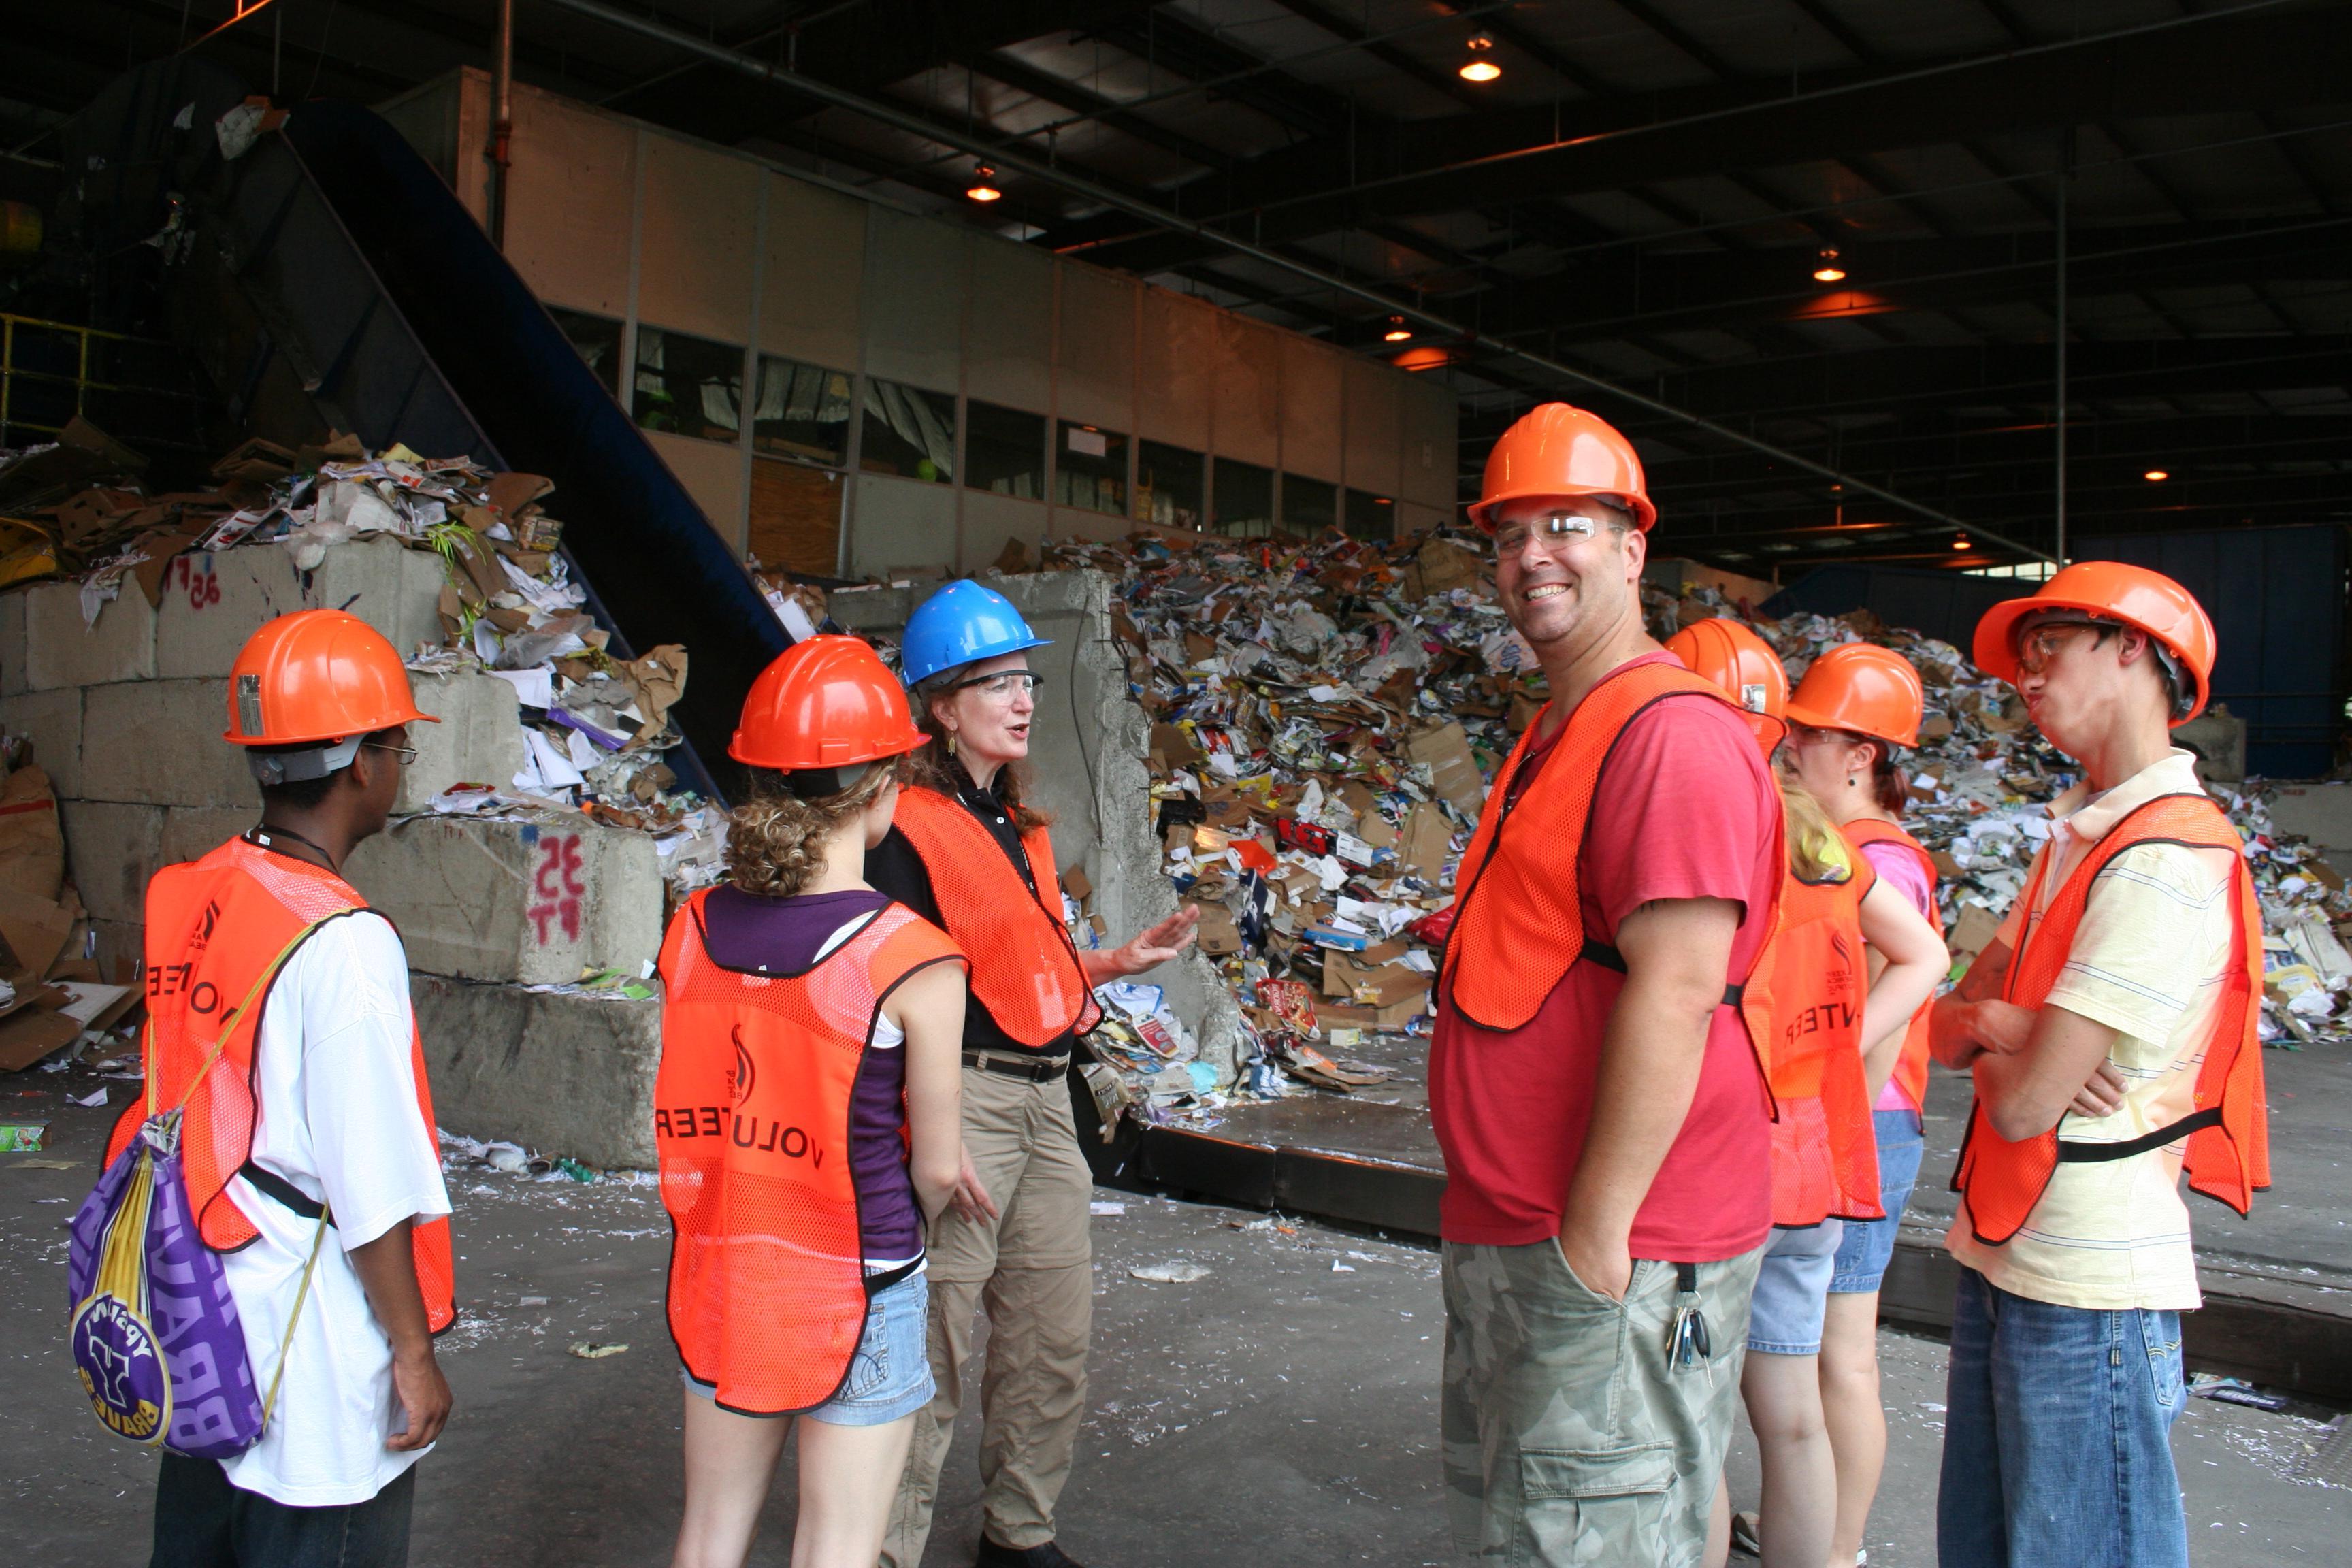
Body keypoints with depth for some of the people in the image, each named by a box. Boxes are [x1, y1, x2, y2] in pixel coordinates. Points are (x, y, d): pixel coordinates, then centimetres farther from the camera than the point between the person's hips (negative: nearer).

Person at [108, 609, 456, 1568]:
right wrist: (414, 1354, -10)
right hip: (315, 1360, -7)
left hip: (197, 1324, 8)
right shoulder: (344, 941, -22)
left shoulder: (187, 900, 0)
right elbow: (374, 1191, -21)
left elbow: (185, 1113, 8)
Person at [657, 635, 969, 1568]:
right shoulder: (913, 961, -20)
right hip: (856, 1292, -5)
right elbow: (937, 1171, -11)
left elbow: (692, 1114, 3)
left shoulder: (693, 929, -6)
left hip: (719, 1273, 5)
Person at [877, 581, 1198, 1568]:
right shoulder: (912, 829, -11)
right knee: (935, 1344, -3)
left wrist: (1124, 961, 7)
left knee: (1054, 1338, 14)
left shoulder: (1022, 827, 16)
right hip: (963, 1097, -8)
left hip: (1045, 1098, 9)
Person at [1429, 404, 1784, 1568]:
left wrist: (1596, 1230, -23)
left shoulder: (1671, 732, -17)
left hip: (1616, 1251, -10)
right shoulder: (1553, 739, 16)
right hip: (1504, 1232, 11)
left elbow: (1674, 990, -25)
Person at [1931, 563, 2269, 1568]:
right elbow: (1945, 1029, 9)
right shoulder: (2078, 836, 11)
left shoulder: (2164, 862, -19)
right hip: (2001, 1258, 9)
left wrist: (1987, 1034, -1)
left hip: (2086, 1292, -9)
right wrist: (1994, 1020, -12)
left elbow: (2024, 1105, -22)